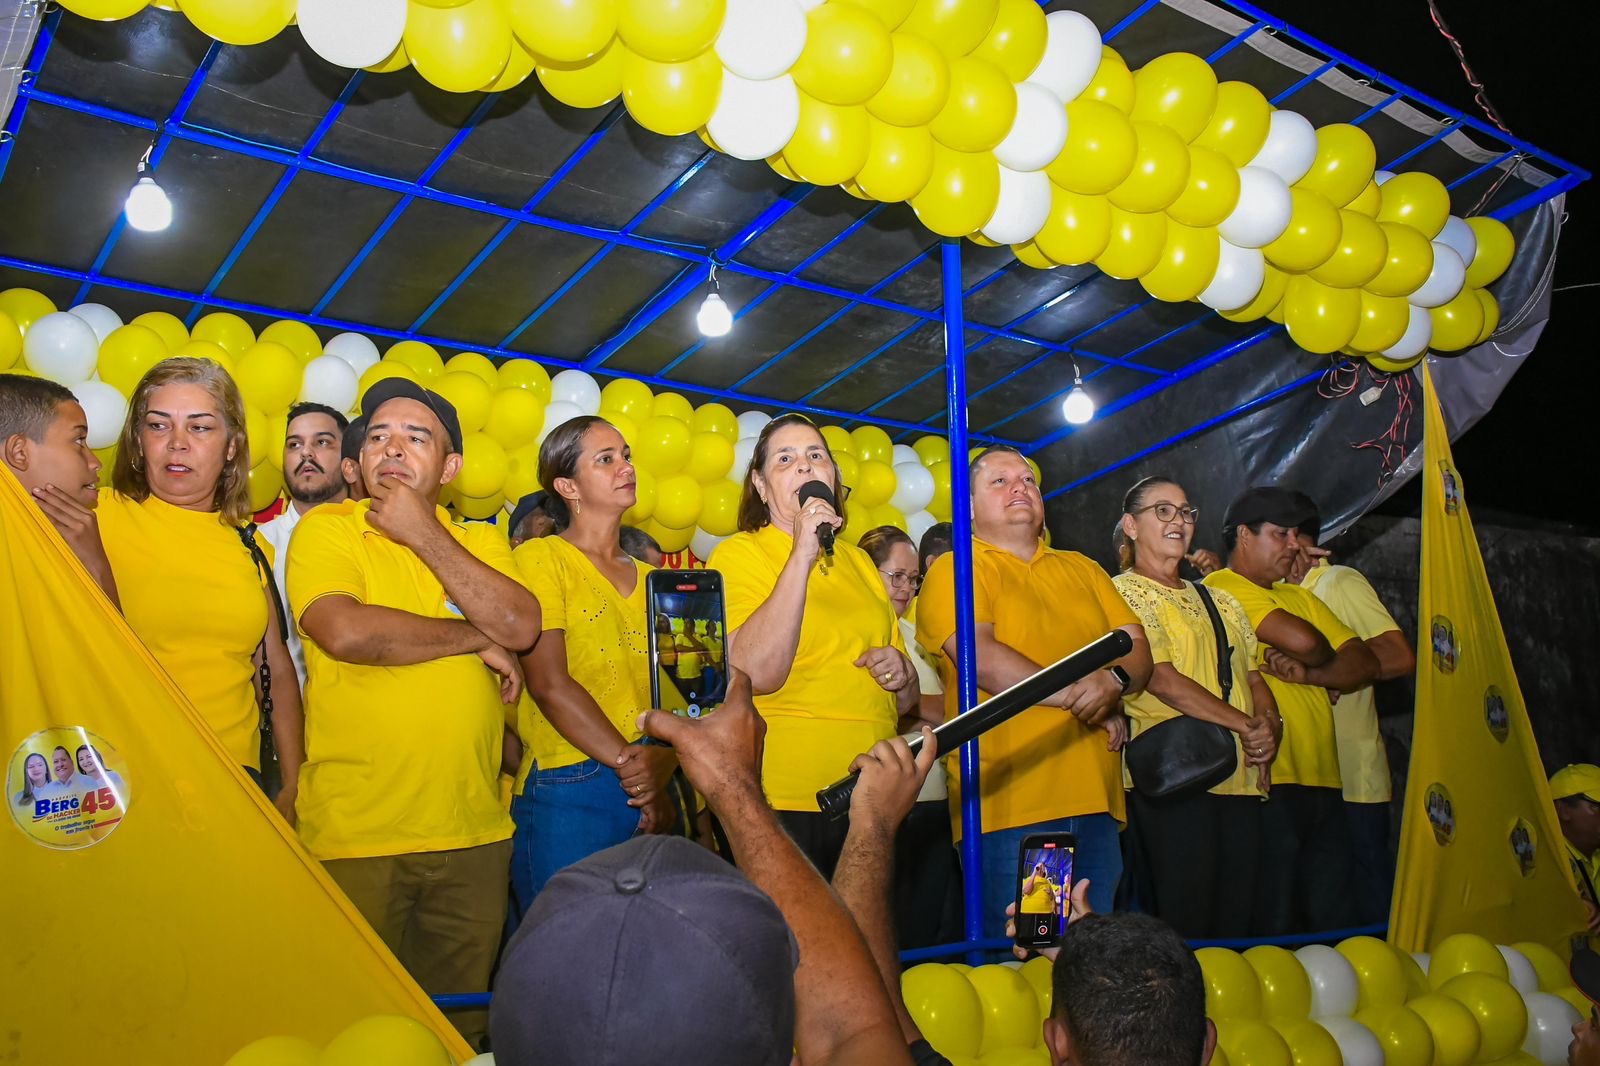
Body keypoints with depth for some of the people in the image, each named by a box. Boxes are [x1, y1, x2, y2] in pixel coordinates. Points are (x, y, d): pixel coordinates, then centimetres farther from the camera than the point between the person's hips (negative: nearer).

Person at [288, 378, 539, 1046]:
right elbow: (346, 632, -20)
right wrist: (477, 638, -9)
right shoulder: (327, 530, -1)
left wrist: (425, 534, -10)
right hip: (357, 838, -3)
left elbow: (521, 627, -10)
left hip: (474, 834, 3)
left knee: (460, 1026, 17)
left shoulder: (480, 543, 9)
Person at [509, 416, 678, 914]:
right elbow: (549, 684, -11)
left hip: (655, 797, 5)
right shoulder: (540, 558, 0)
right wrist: (629, 763, -13)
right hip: (568, 793, -5)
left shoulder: (650, 579, 16)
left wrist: (666, 763, -12)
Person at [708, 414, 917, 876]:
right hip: (784, 803, -6)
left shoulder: (858, 560, 17)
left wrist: (901, 675, -1)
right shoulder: (739, 553, -2)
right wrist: (802, 555, -20)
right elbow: (757, 674, -20)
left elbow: (907, 703, 23)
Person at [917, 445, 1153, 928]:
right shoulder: (955, 570, 2)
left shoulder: (1082, 569, 20)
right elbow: (980, 656, -14)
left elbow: (1137, 648, 13)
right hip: (1008, 803, -5)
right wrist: (1080, 695, -12)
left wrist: (1114, 681, -11)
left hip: (1095, 801, 6)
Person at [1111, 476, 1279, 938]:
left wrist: (1270, 727, -4)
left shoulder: (1217, 600, 22)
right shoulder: (1124, 592, -1)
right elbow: (1162, 679, -12)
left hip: (1240, 778, 7)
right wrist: (1247, 726, -11)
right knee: (1183, 923, -4)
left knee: (1238, 921, 7)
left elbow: (1253, 677, 17)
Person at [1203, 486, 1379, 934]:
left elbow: (1365, 664, 12)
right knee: (1272, 928, -3)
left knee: (1335, 925, 9)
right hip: (1267, 781, -7)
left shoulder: (1300, 597, 21)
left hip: (1322, 783, 8)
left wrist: (1307, 673, -7)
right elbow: (1305, 641, -17)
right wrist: (1319, 660, 5)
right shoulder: (1223, 587, -4)